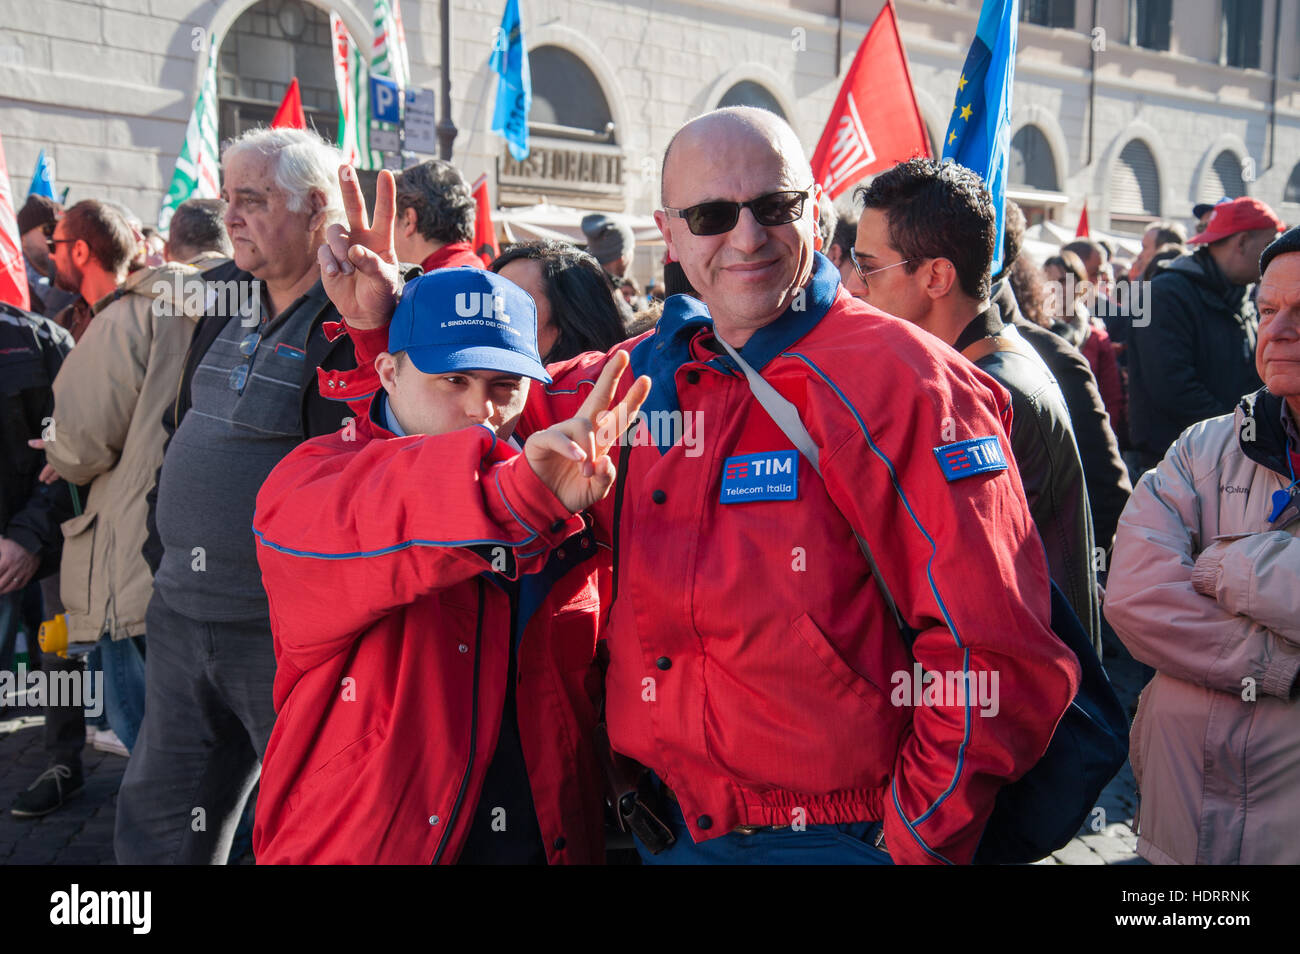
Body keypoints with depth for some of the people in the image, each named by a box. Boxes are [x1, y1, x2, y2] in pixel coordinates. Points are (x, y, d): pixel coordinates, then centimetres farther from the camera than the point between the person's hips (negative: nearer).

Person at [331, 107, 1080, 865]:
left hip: (830, 838, -5)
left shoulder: (902, 382, -14)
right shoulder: (640, 375, 4)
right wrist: (381, 319, 5)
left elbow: (994, 653, -16)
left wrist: (915, 841, -15)